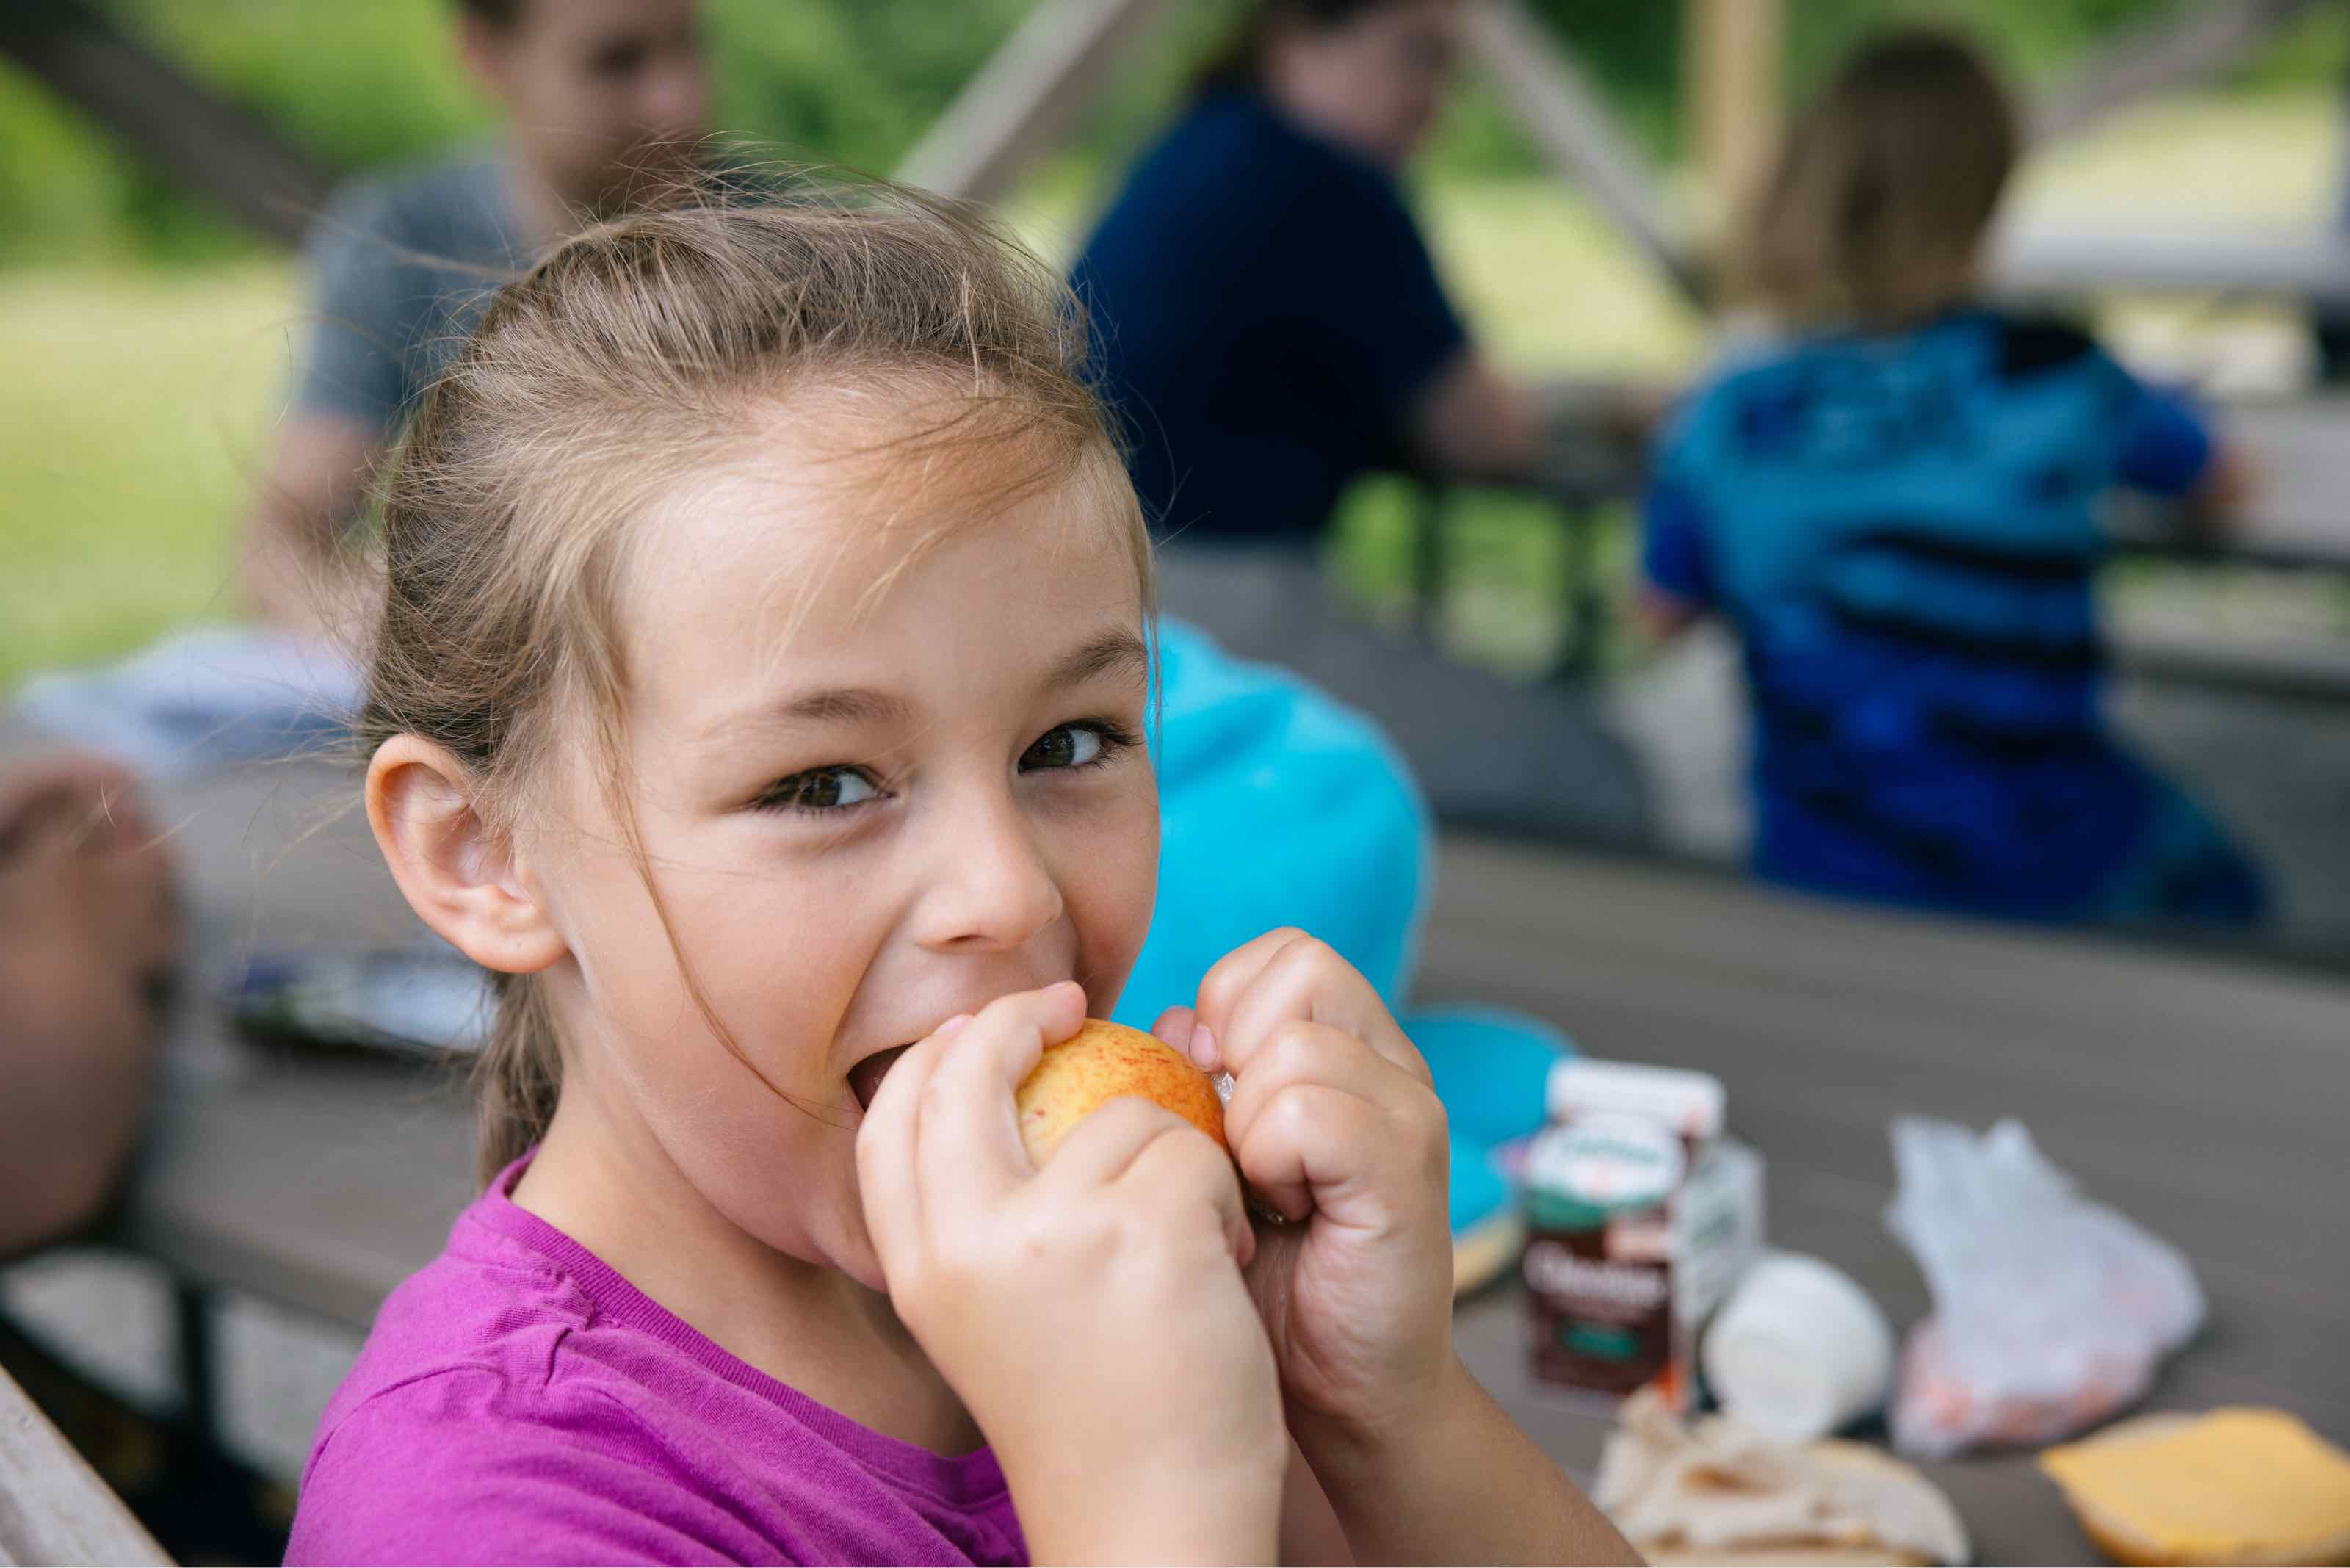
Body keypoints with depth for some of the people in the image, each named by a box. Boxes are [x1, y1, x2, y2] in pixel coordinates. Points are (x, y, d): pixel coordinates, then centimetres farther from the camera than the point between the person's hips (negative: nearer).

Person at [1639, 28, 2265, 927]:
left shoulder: (1722, 422, -8)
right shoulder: (2055, 376, -10)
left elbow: (1664, 615, 5)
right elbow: (2220, 488, 9)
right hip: (2056, 878, -1)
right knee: (2217, 887, 28)